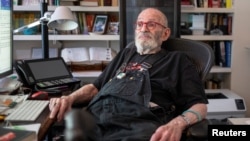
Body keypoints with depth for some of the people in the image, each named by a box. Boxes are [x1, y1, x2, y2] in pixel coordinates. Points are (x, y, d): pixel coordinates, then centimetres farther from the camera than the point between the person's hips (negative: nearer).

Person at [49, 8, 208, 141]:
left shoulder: (177, 60, 19)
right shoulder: (126, 54, 33)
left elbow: (199, 105, 7)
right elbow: (96, 86, 33)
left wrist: (177, 124, -16)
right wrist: (70, 98, 10)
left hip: (137, 124, -4)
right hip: (95, 118, 4)